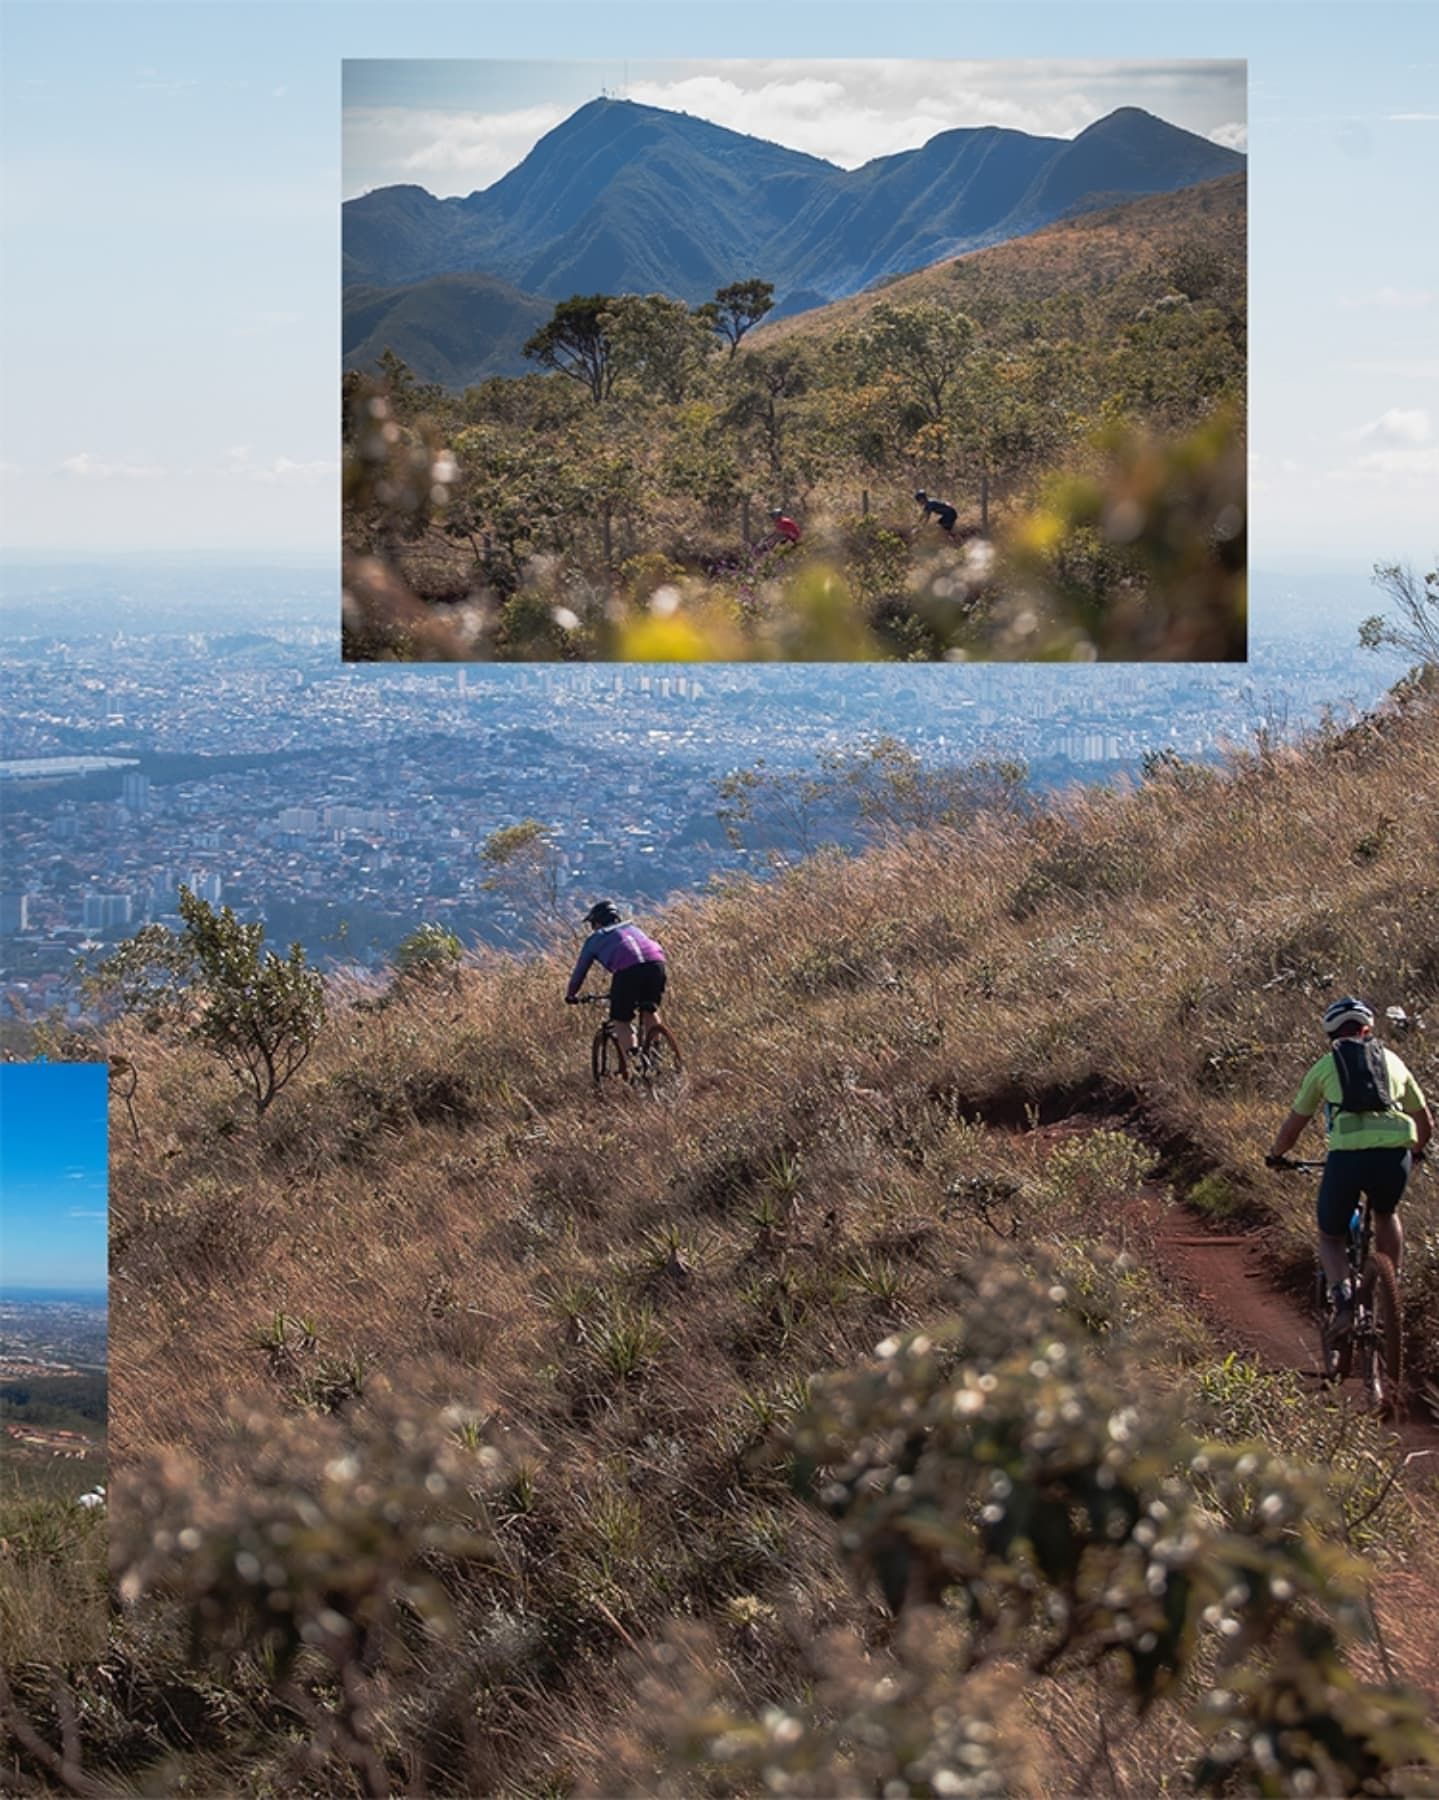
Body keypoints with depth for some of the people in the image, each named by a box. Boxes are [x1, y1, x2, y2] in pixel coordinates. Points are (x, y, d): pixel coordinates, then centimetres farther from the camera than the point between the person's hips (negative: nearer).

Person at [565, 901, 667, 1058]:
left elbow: (580, 971, 30)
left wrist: (570, 995, 47)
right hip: (656, 962, 4)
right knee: (650, 1010, 26)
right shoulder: (632, 926, 37)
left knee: (621, 1021, 7)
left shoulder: (595, 938, 26)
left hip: (628, 969, -4)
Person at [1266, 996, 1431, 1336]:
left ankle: (1343, 1298, -9)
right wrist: (1414, 1152, 56)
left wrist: (1275, 1155, 44)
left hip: (1347, 1156, -2)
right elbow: (1426, 1126, 35)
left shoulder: (1325, 1066, 19)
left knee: (1330, 1238, 19)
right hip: (1394, 1154, 2)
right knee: (1386, 1215, 35)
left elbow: (1292, 1128, 24)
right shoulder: (1392, 1061, 25)